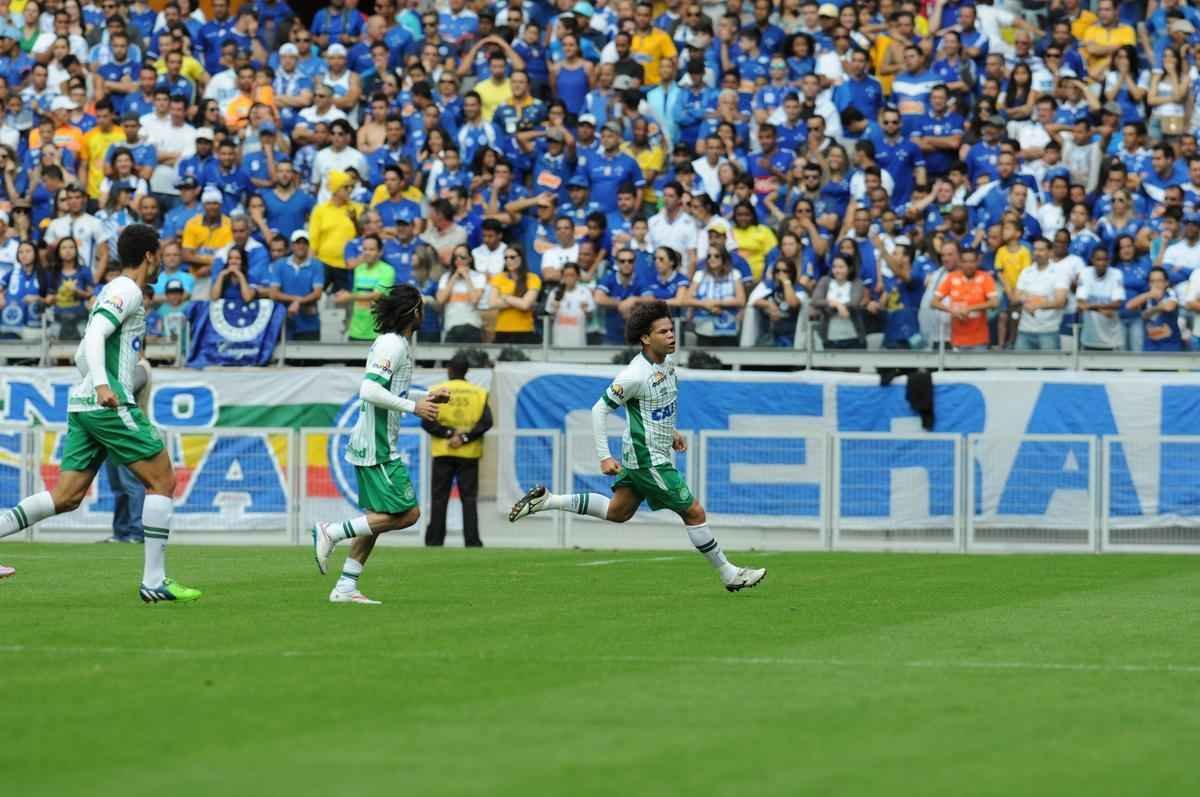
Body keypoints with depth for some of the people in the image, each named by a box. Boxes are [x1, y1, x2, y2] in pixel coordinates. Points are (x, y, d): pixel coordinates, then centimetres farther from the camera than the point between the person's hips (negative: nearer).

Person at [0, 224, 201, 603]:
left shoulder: (110, 291, 22)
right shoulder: (127, 291, -7)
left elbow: (81, 356, 26)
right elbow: (94, 337, -22)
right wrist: (102, 384, -36)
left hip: (82, 402, 9)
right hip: (109, 403, -9)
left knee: (67, 496, 5)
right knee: (162, 480, -3)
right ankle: (154, 581, -5)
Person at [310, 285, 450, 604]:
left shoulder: (398, 343, 15)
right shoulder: (393, 345, -16)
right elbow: (370, 391, -26)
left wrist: (427, 396, 20)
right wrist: (413, 406, -22)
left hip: (372, 445, 10)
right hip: (378, 448, -10)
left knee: (376, 517, 12)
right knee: (408, 513, -9)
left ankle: (345, 587, 11)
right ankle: (332, 533, -8)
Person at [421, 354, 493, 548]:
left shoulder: (437, 391, 0)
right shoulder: (478, 393, 3)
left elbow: (427, 422, -9)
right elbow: (486, 422, -8)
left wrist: (449, 433, -9)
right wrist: (465, 437, -11)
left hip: (443, 452, -1)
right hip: (469, 453, 1)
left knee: (439, 499, 4)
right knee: (469, 499, 2)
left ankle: (434, 541, 2)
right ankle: (472, 541, -5)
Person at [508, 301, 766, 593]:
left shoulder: (667, 360, 3)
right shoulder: (635, 375, -23)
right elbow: (600, 410, -17)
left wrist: (670, 432, 22)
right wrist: (604, 457, -18)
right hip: (649, 460, -10)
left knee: (617, 512, 18)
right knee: (694, 512, -3)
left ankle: (547, 500, 20)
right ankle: (728, 575, 7)